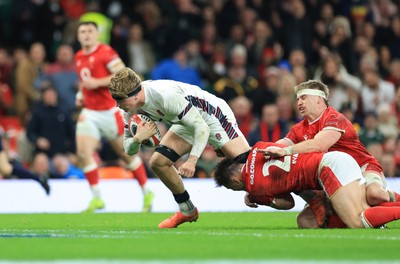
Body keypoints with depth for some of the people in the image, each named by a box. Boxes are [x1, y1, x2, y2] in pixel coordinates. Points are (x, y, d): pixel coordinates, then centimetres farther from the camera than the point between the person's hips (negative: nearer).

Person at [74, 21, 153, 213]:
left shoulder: (106, 52, -11)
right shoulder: (78, 57, 10)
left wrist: (98, 82, -24)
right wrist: (80, 94, 10)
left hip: (110, 112, -6)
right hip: (90, 112, 6)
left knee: (127, 154, 6)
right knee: (83, 152, -13)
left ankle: (147, 193, 23)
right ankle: (96, 198, -5)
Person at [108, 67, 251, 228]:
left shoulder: (166, 95, -37)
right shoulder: (132, 109, -12)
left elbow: (202, 128, -35)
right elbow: (129, 149, -6)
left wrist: (192, 160, -45)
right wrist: (137, 139, -30)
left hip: (213, 115, -8)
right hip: (188, 122, 8)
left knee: (246, 163, -22)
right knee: (158, 162, -4)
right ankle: (187, 212, 14)